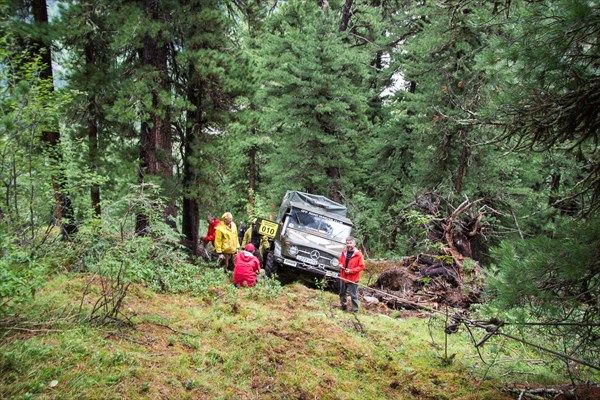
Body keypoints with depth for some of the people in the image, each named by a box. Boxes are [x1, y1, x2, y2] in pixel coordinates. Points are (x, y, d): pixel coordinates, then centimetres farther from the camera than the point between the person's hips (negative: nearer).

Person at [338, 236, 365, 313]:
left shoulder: (358, 254, -14)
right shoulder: (344, 252, 2)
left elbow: (361, 266, -12)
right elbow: (340, 261, 18)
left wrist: (351, 271, -19)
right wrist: (340, 264, -6)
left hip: (353, 279, -6)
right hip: (343, 277, 6)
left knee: (353, 295, 0)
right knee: (342, 293, 19)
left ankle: (355, 309, 11)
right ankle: (343, 306, 38)